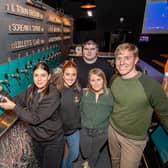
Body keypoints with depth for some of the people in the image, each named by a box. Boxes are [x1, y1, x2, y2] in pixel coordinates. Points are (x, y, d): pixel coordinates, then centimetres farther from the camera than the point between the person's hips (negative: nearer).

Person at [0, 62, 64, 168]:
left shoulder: (53, 95, -28)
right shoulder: (31, 89, -6)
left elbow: (35, 118, -28)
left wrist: (14, 107, -24)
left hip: (52, 141, -6)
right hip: (36, 138, 6)